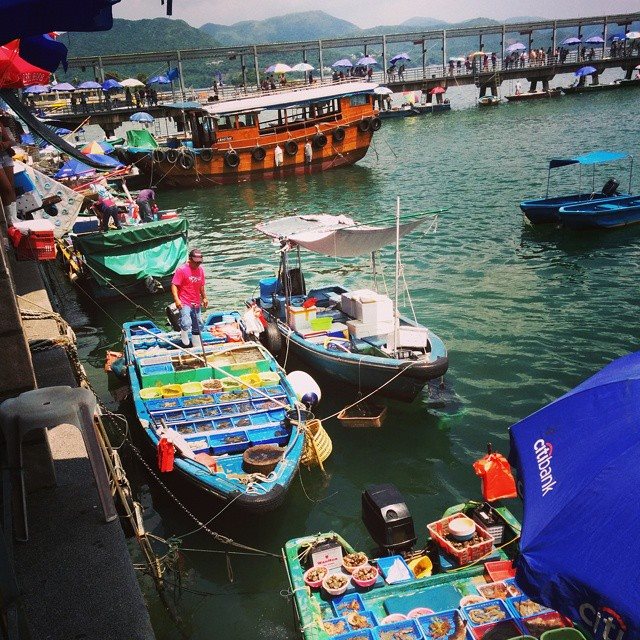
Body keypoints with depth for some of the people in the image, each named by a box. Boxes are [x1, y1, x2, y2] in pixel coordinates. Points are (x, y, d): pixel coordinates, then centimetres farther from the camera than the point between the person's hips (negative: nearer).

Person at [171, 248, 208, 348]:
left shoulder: (200, 270, 8)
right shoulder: (181, 269, -11)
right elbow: (174, 285, -14)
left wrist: (204, 298, 21)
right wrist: (177, 300, -24)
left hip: (196, 303, 6)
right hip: (184, 303, -6)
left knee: (198, 326, 14)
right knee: (186, 324, -23)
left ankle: (198, 346, 29)